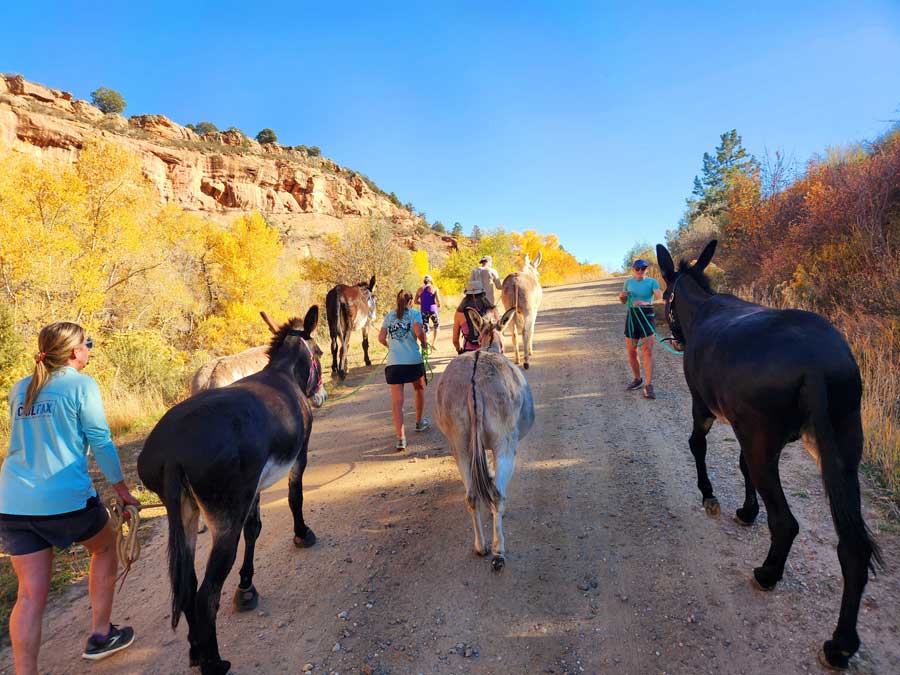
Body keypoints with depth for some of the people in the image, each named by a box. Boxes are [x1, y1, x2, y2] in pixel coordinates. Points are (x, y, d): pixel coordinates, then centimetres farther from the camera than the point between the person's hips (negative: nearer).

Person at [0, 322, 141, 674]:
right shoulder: (82, 384, -8)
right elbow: (100, 442, -6)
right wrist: (122, 490, 3)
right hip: (67, 499, -5)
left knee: (30, 595, 9)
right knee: (105, 547, 22)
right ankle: (100, 636, 28)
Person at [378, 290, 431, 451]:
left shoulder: (389, 316, 12)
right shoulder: (414, 313, 2)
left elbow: (381, 338, 5)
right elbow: (419, 332, -15)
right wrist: (424, 342, 4)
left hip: (393, 362, 2)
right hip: (413, 360, -2)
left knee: (396, 401, 0)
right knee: (419, 389, 25)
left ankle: (401, 438, -8)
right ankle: (420, 422, 40)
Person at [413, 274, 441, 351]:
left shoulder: (420, 289, 8)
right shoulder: (434, 288, -1)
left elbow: (415, 301, 6)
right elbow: (438, 300, -9)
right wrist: (438, 305, 12)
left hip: (423, 311, 3)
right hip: (432, 310, -2)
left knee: (425, 330, 8)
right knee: (436, 326, 19)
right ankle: (433, 344, 10)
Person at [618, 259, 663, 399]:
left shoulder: (652, 282, -5)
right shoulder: (629, 282, 9)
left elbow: (660, 299, -17)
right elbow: (623, 301, 20)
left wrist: (645, 303, -34)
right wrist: (622, 296, -4)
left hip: (646, 316, -5)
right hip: (631, 316, 5)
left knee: (647, 351, -11)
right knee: (631, 352, 10)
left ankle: (648, 386, -12)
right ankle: (637, 379, 29)